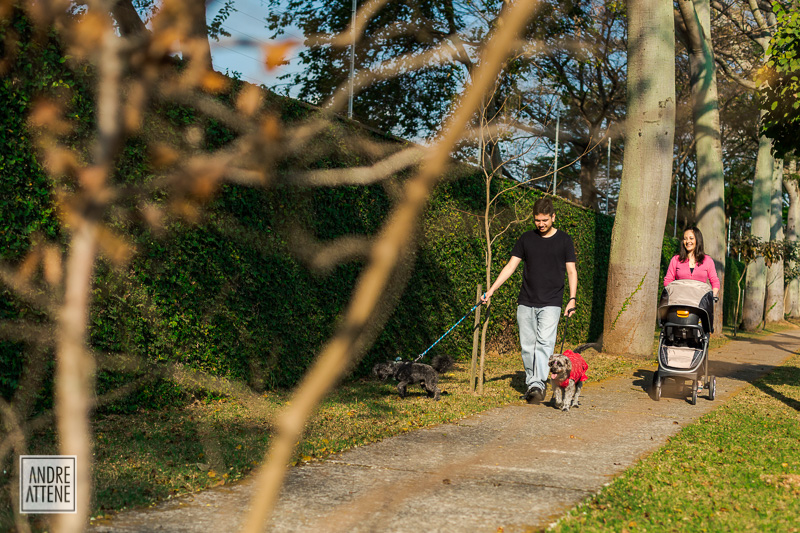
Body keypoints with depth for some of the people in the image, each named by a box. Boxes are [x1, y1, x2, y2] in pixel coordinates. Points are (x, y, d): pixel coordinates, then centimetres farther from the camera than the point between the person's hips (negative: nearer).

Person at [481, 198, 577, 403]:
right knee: (527, 346, 3)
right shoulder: (526, 239, 10)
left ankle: (539, 385, -21)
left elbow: (571, 271, 5)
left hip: (551, 303, -3)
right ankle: (531, 384, 12)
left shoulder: (564, 240, 4)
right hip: (526, 302, 3)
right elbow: (511, 266, 9)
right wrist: (491, 290, 1)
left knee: (544, 343, -16)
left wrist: (572, 299, -7)